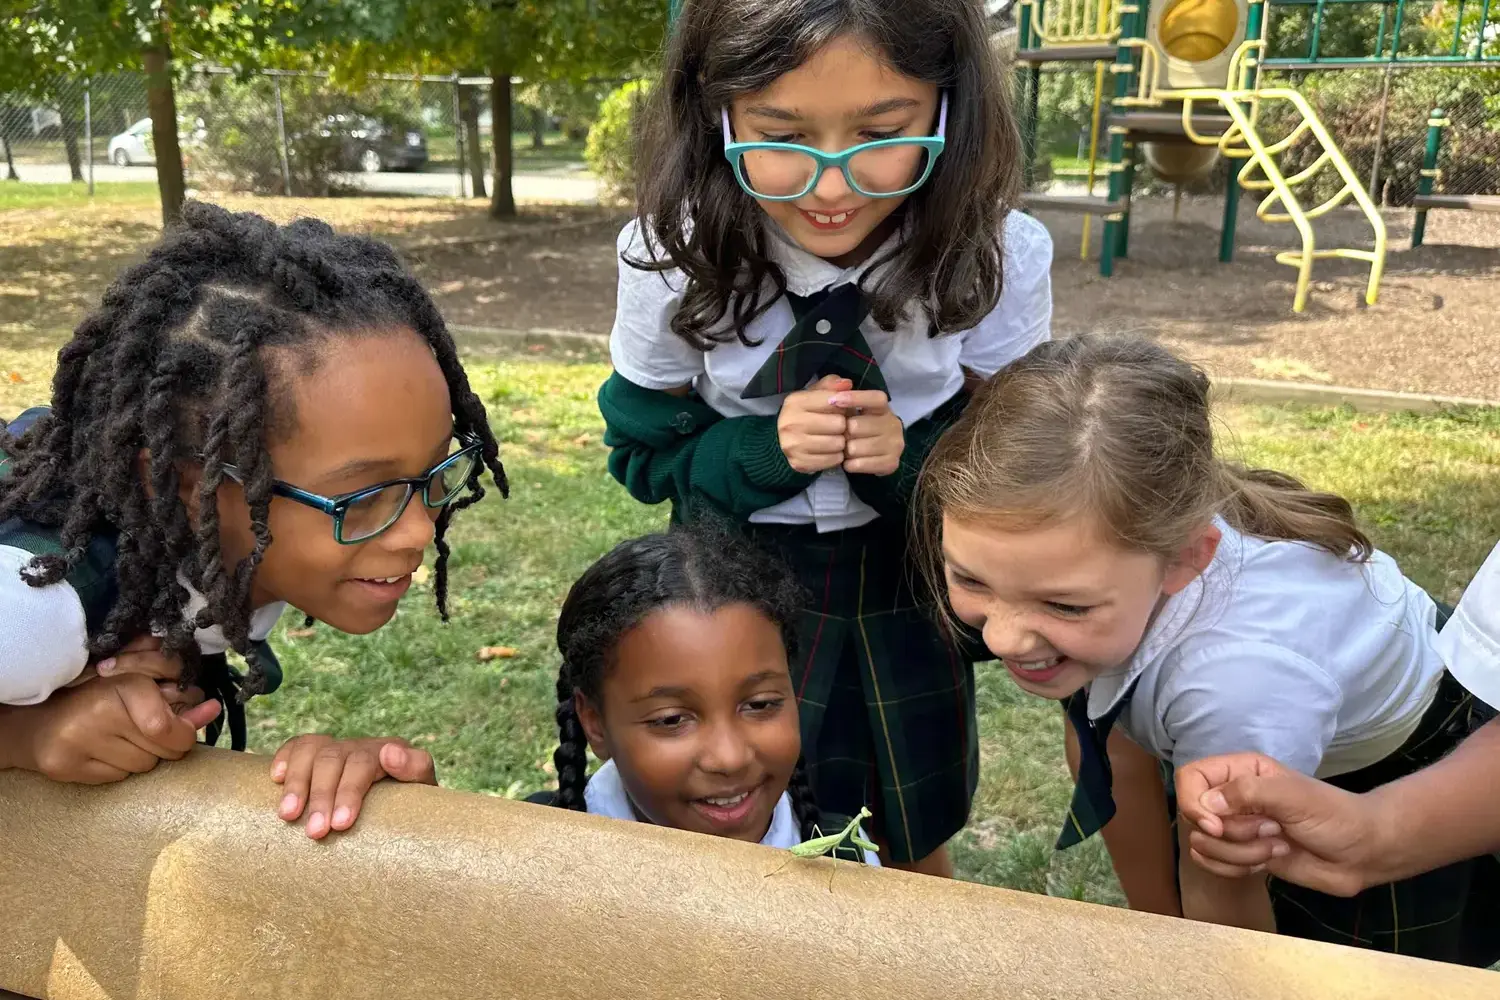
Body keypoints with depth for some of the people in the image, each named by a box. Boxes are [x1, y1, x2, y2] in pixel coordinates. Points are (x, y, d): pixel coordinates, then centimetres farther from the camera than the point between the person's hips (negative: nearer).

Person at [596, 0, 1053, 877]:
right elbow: (647, 453, -8)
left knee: (917, 845, 22)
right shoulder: (673, 258, -20)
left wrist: (914, 451, -29)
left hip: (911, 585, 1)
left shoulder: (1000, 259, -20)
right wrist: (768, 449, -27)